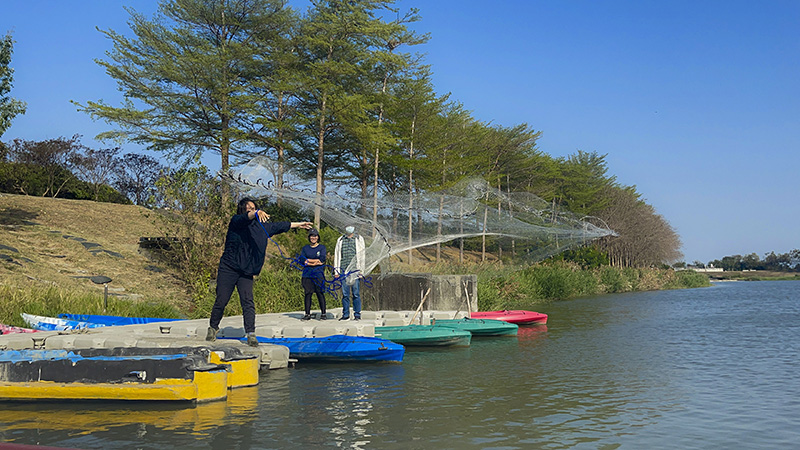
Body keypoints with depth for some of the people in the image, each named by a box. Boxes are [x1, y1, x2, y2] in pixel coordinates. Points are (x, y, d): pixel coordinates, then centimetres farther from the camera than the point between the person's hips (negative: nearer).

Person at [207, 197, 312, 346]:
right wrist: (257, 213, -45)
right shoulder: (236, 221, -3)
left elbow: (278, 226, 24)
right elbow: (246, 217, -25)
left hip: (246, 271, 4)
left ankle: (251, 334, -7)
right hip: (228, 268, -4)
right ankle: (213, 328, 20)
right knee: (221, 300, -1)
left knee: (248, 302, -7)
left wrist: (298, 224, 29)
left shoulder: (261, 225, 14)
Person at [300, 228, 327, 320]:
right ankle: (307, 314, 5)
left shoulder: (322, 247, 8)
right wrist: (315, 262, -9)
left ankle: (323, 313, 0)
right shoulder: (305, 248, 15)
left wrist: (308, 260, -5)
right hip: (307, 274, 3)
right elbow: (302, 260, 1)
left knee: (320, 293, -5)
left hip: (318, 274, -3)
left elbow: (322, 259, -7)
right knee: (308, 294, 0)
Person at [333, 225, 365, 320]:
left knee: (356, 293, -2)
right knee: (345, 294, 3)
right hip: (343, 271, 2)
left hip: (355, 270, -2)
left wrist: (361, 270, -1)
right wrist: (337, 270, 6)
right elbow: (337, 255, 13)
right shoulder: (340, 240, 14)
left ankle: (357, 314, 4)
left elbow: (362, 255, 6)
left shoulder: (359, 239, 10)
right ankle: (345, 314, 9)